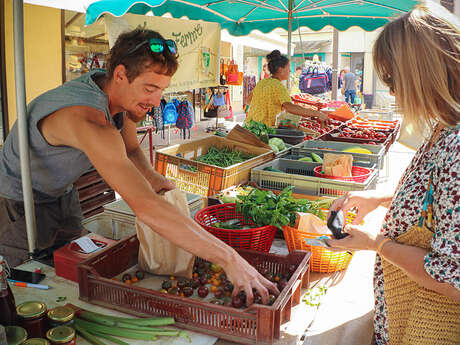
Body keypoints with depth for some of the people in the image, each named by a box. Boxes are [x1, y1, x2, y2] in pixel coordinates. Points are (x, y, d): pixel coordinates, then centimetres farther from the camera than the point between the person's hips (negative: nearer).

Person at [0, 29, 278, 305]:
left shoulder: (121, 94, -15)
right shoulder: (90, 123, -44)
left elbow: (132, 149, 4)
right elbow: (146, 209, -53)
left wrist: (151, 176, -21)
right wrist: (228, 258, -52)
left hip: (63, 193, 7)